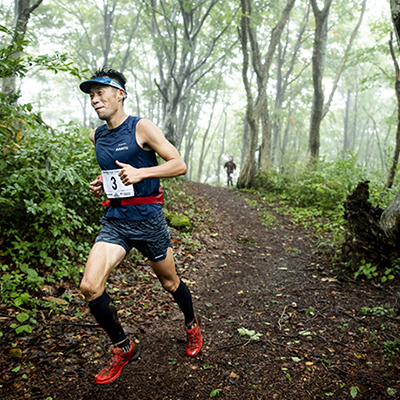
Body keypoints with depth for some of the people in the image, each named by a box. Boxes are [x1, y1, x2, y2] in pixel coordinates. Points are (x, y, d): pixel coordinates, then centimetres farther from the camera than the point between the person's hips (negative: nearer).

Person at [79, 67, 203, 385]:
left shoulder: (142, 128, -8)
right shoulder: (96, 137, 10)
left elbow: (180, 165, -11)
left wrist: (141, 172, -24)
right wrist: (102, 183, 8)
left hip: (148, 218, -4)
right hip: (114, 220, 5)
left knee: (170, 283, 11)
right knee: (90, 287, -12)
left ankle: (192, 325, 44)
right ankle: (123, 348, 10)